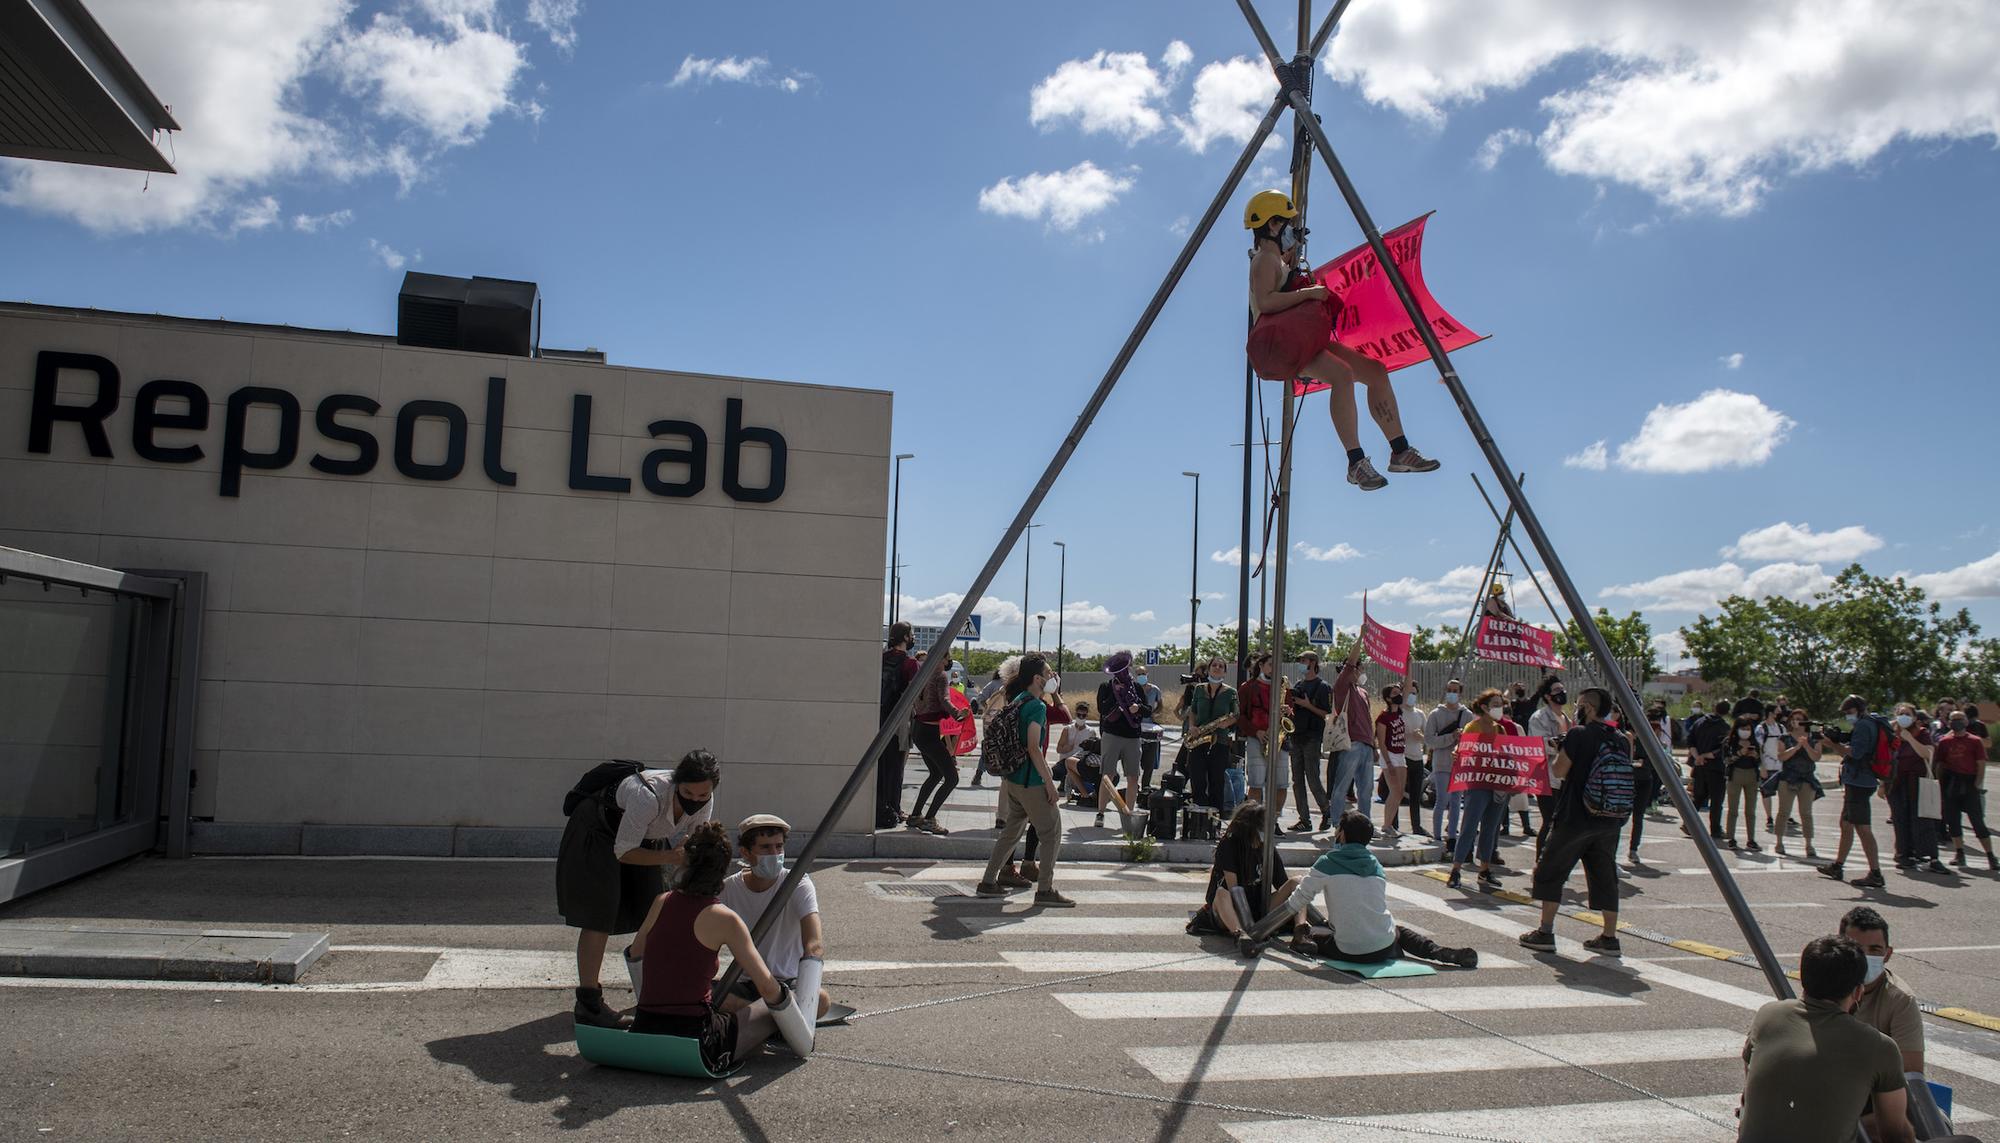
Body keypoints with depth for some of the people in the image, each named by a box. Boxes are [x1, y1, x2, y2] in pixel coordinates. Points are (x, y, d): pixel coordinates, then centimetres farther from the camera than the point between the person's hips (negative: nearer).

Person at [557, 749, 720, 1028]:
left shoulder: (705, 800, -21)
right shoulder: (648, 796, -41)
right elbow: (624, 852, -32)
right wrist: (670, 857, -43)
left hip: (644, 839, 7)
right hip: (597, 833, -7)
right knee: (599, 916, -12)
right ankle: (588, 1003, -4)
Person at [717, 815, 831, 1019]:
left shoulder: (798, 885, -12)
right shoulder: (729, 889, -3)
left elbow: (815, 946, -26)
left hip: (788, 983, -1)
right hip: (744, 984, 1)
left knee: (821, 1000, -34)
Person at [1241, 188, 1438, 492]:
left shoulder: (1280, 261, 27)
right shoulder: (1265, 259, -4)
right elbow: (1264, 302, -21)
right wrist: (1308, 292, -17)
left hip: (1310, 340, 11)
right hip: (1283, 343, -11)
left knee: (1375, 371, 0)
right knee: (1342, 375, -34)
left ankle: (1400, 452, 0)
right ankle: (1356, 463, -35)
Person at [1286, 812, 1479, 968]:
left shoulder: (1326, 863, -5)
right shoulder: (1376, 866, 10)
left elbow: (1298, 900, -1)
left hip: (1349, 953, -3)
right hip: (1384, 950, 4)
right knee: (1398, 930, 36)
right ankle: (1441, 952, 14)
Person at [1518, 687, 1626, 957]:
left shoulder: (1578, 735, -13)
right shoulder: (1619, 739, 7)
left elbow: (1560, 770, -12)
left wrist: (1557, 754, 8)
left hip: (1575, 817, -6)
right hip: (1610, 820, 6)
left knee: (1550, 871, 5)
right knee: (1604, 875, 11)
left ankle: (1545, 932, 5)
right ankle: (1610, 937, 10)